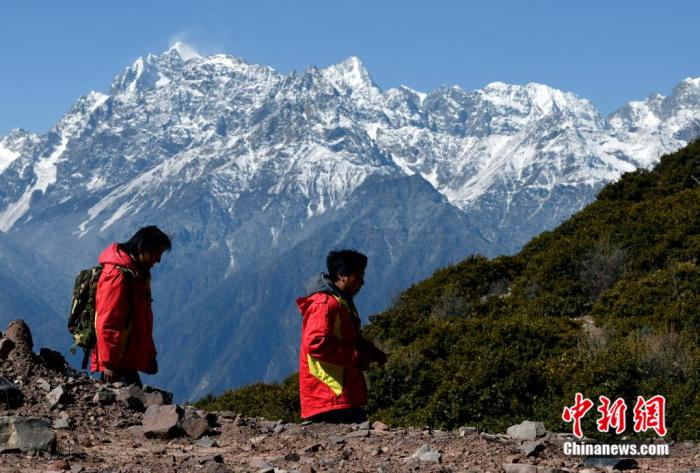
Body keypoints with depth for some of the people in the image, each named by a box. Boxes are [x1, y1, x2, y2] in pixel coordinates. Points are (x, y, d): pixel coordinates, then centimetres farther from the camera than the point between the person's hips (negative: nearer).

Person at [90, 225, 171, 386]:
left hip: (128, 359, 10)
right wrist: (108, 363, -20)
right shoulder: (117, 275, -17)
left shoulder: (138, 273, 14)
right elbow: (106, 323, -20)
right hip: (117, 361, -10)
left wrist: (150, 354, 24)